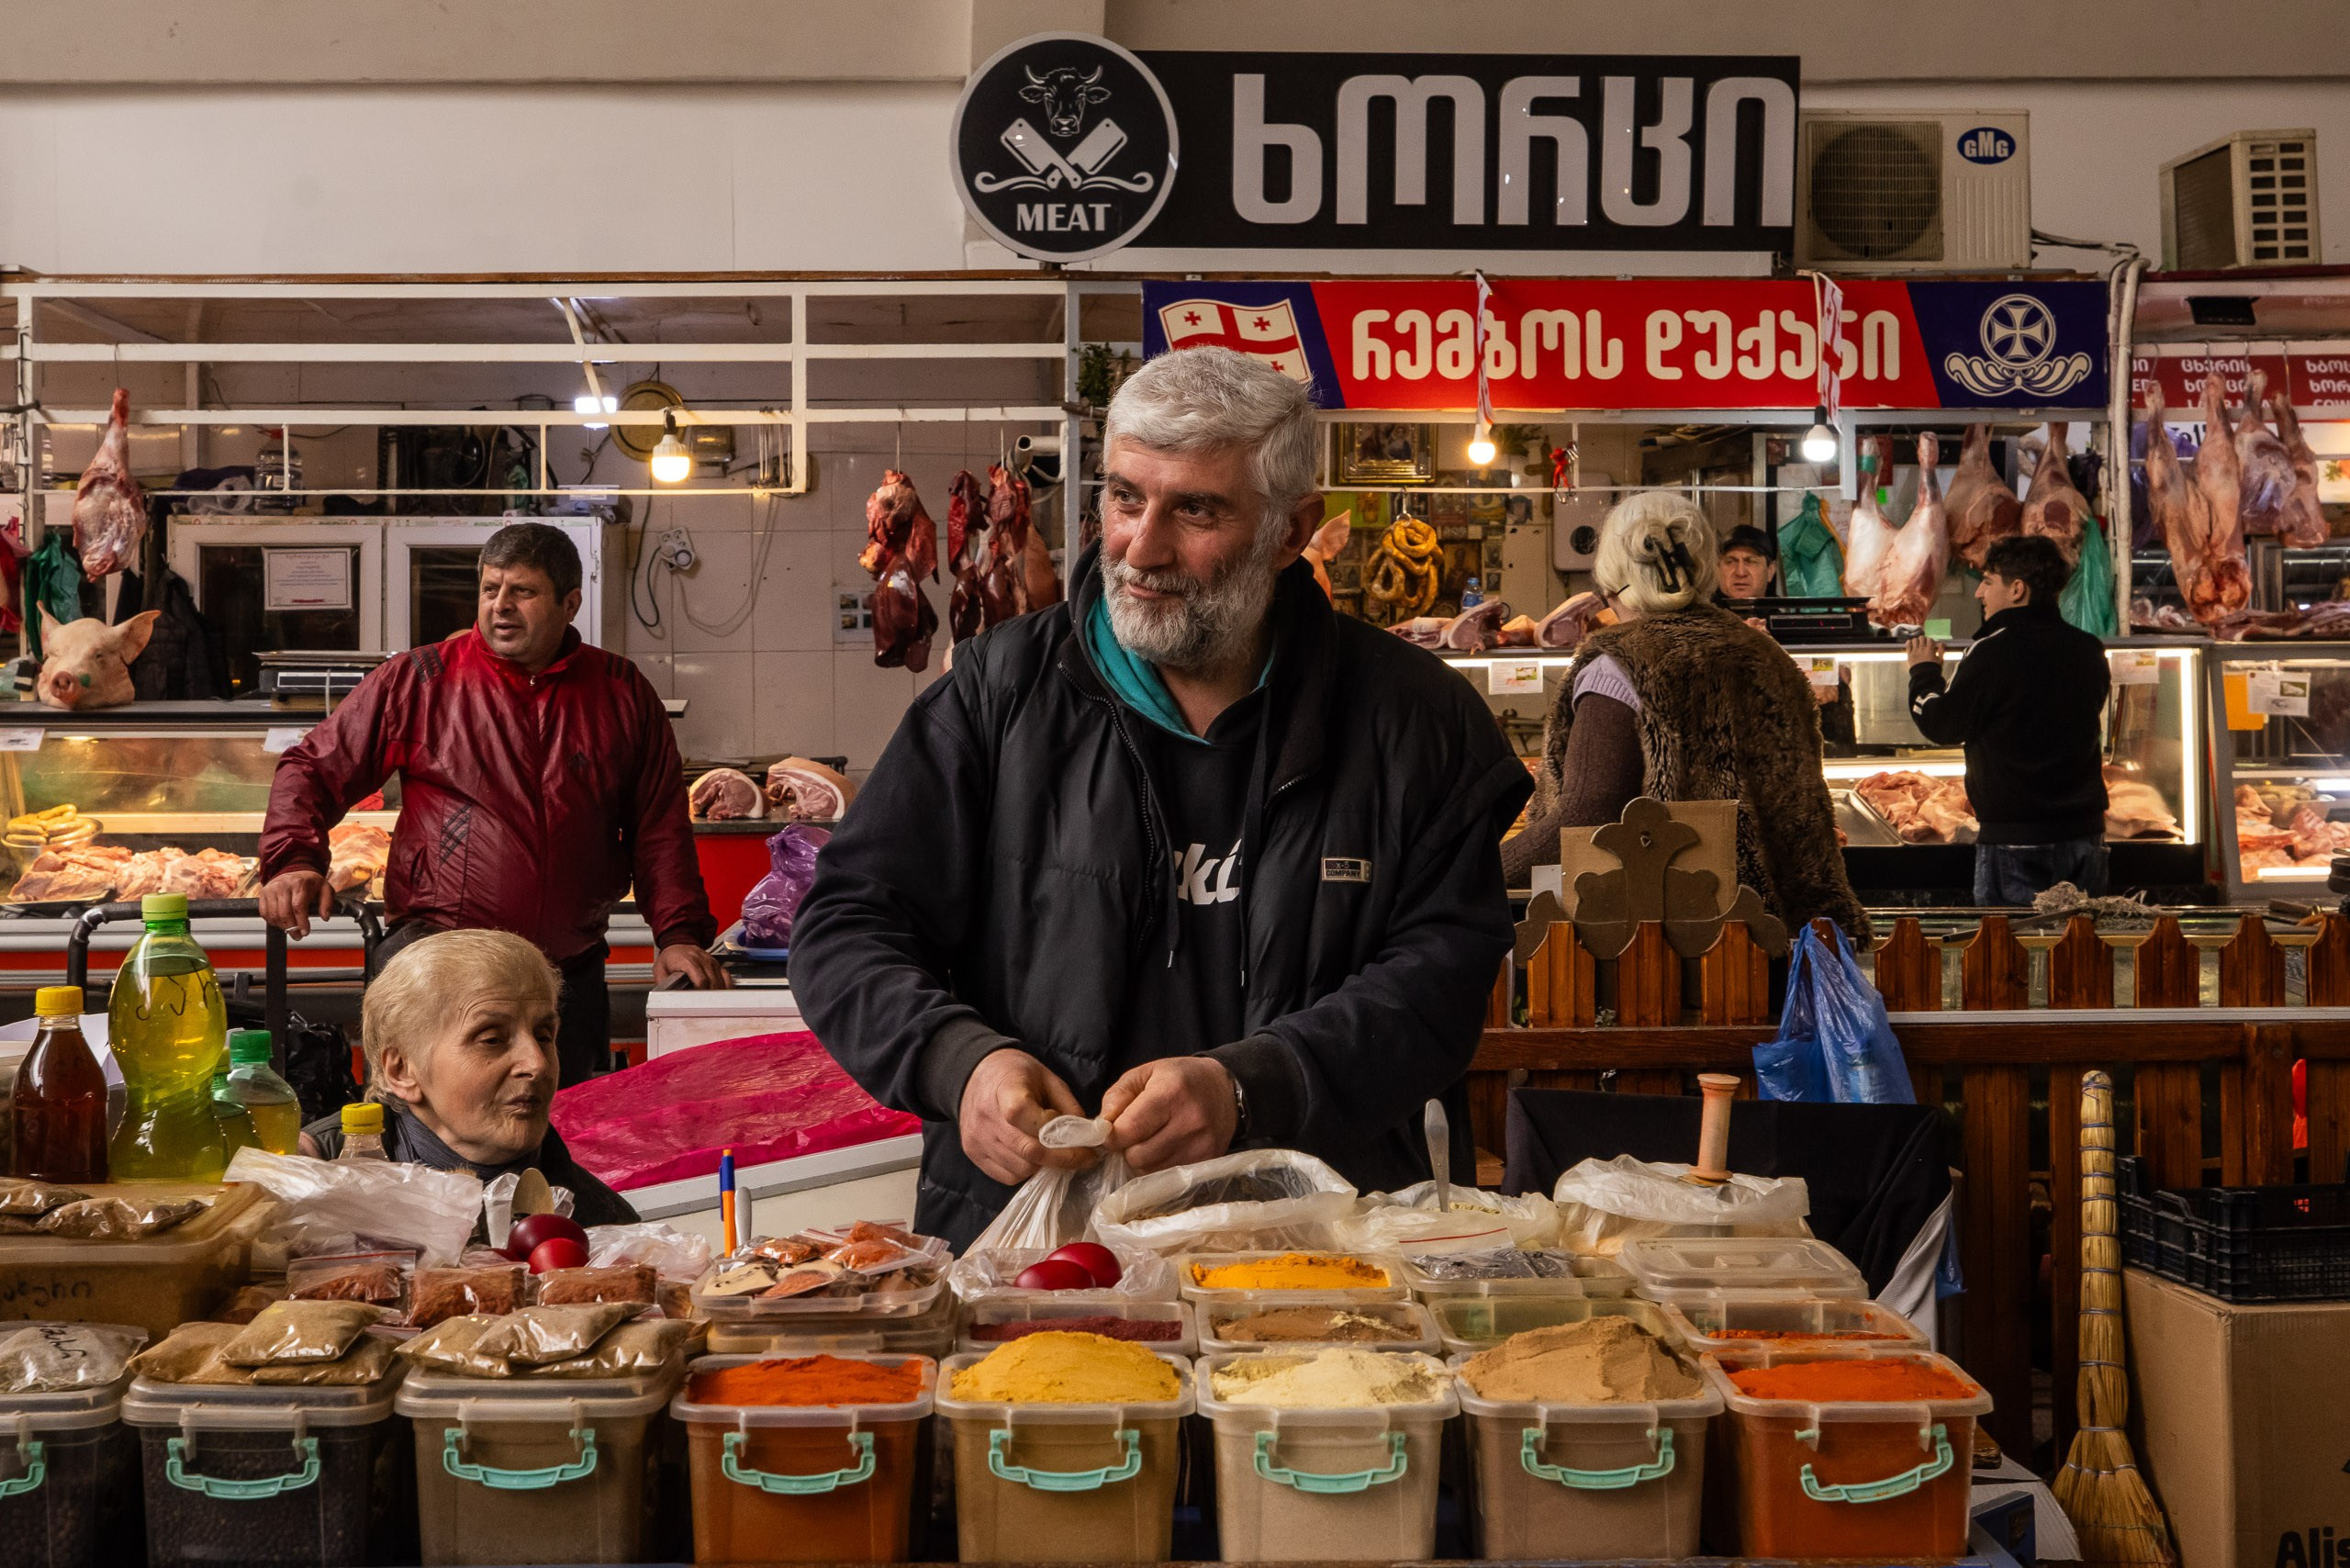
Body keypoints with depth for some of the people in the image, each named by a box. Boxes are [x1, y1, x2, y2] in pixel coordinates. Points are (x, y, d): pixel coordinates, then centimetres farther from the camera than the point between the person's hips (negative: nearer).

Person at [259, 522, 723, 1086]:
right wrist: (294, 861, -12)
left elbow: (660, 826, 11)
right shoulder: (418, 680, 2)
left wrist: (679, 933, 1)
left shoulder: (621, 694, 8)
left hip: (572, 973, 3)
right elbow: (313, 768, 5)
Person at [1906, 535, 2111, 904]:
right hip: (2085, 833, 6)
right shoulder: (2089, 650, 6)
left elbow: (1942, 726, -6)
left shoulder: (1993, 652, -14)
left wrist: (1924, 672, 12)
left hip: (2016, 838, -6)